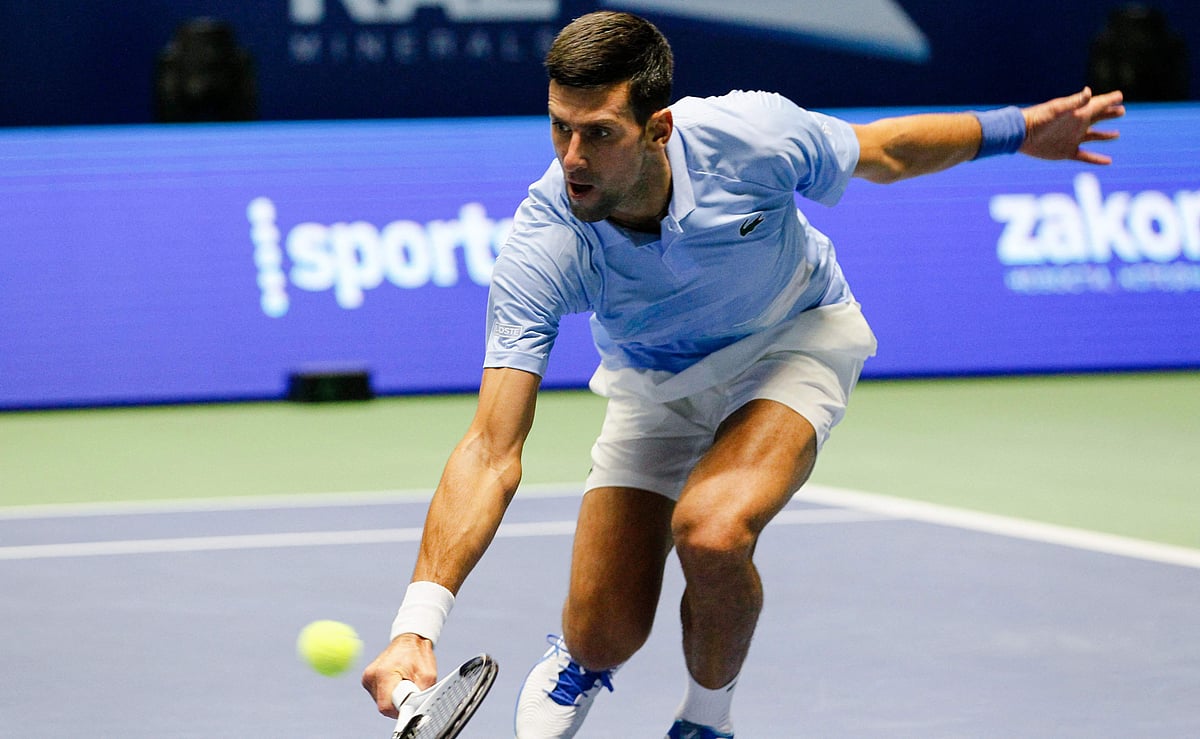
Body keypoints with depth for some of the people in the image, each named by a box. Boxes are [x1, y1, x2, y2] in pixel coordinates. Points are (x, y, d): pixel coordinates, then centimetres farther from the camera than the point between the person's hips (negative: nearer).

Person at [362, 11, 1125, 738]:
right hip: (655, 388, 1)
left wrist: (1014, 130, 3)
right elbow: (492, 454, -37)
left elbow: (879, 153, -8)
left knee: (712, 530, -30)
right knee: (605, 637, -6)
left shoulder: (751, 136, -34)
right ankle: (577, 662, 36)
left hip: (794, 340, -1)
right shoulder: (544, 249, -34)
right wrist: (418, 625, -48)